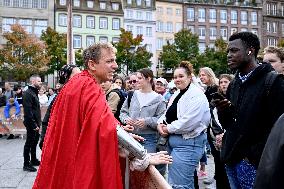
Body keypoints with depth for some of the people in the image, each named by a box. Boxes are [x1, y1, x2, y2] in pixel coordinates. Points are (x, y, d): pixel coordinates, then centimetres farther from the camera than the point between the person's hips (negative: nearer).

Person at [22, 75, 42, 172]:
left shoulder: (34, 93, 15)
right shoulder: (28, 93, -16)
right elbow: (28, 111, -22)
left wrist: (38, 123, 15)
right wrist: (34, 124, -22)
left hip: (35, 123, 10)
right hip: (31, 124, -10)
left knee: (34, 142, 18)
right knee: (29, 143, -1)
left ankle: (33, 160, 31)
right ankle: (26, 164, 8)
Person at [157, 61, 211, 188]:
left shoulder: (196, 95, -14)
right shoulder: (176, 94, 15)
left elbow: (188, 122, -24)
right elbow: (168, 114, 18)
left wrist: (168, 129, -12)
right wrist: (160, 124, -3)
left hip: (188, 143, -9)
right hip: (173, 142, 9)